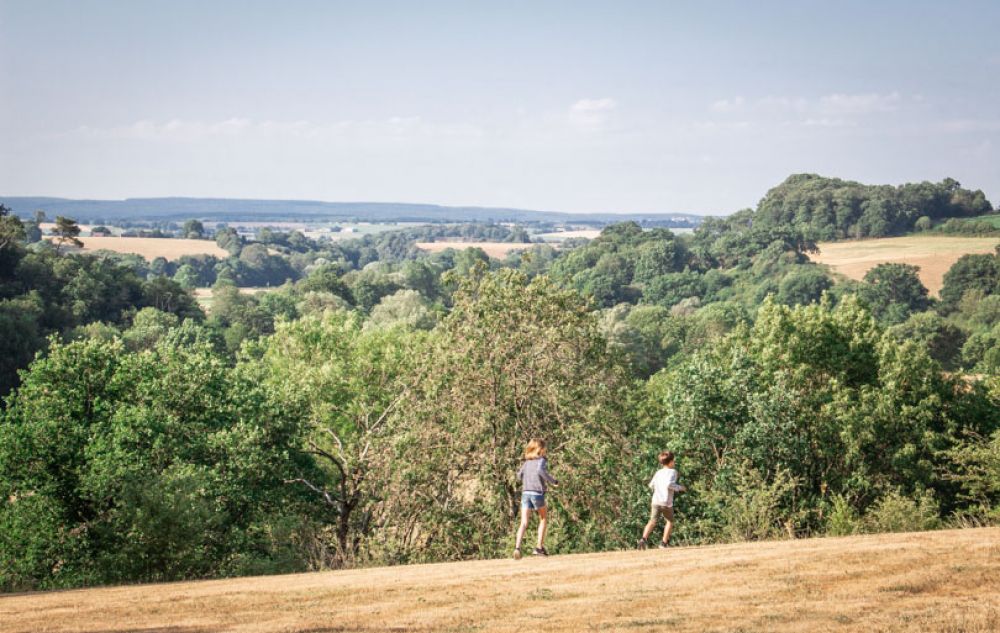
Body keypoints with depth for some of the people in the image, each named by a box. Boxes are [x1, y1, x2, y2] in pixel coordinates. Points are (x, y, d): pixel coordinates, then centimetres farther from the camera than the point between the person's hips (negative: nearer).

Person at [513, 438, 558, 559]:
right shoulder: (542, 460, -2)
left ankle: (517, 547, -24)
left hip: (525, 492, 4)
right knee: (543, 519, 17)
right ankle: (539, 547, 13)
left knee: (524, 522, -4)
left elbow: (520, 475, 18)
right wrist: (553, 481, -14)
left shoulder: (527, 461, 16)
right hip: (537, 493, -4)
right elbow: (540, 470, -22)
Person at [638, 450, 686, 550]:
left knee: (652, 521, 4)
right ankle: (664, 543, 12)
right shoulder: (672, 472, -4)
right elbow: (669, 484, -19)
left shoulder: (658, 472, 14)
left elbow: (651, 485, 17)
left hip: (656, 500, 4)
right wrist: (679, 488, -6)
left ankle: (643, 539, -17)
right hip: (667, 502, -4)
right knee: (669, 521, 16)